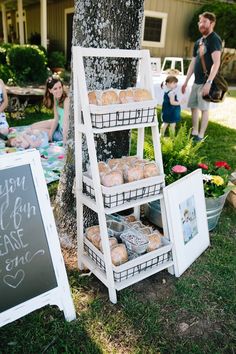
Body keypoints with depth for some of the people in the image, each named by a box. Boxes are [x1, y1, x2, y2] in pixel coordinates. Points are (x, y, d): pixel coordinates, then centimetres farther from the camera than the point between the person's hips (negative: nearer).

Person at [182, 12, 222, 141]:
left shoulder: (214, 39, -9)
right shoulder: (198, 42, 16)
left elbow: (216, 63, -19)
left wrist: (209, 82, -26)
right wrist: (186, 81, 18)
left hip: (206, 81, -8)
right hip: (197, 81, 8)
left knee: (204, 108, -4)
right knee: (193, 106, 10)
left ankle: (200, 135, 3)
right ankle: (194, 133, 21)